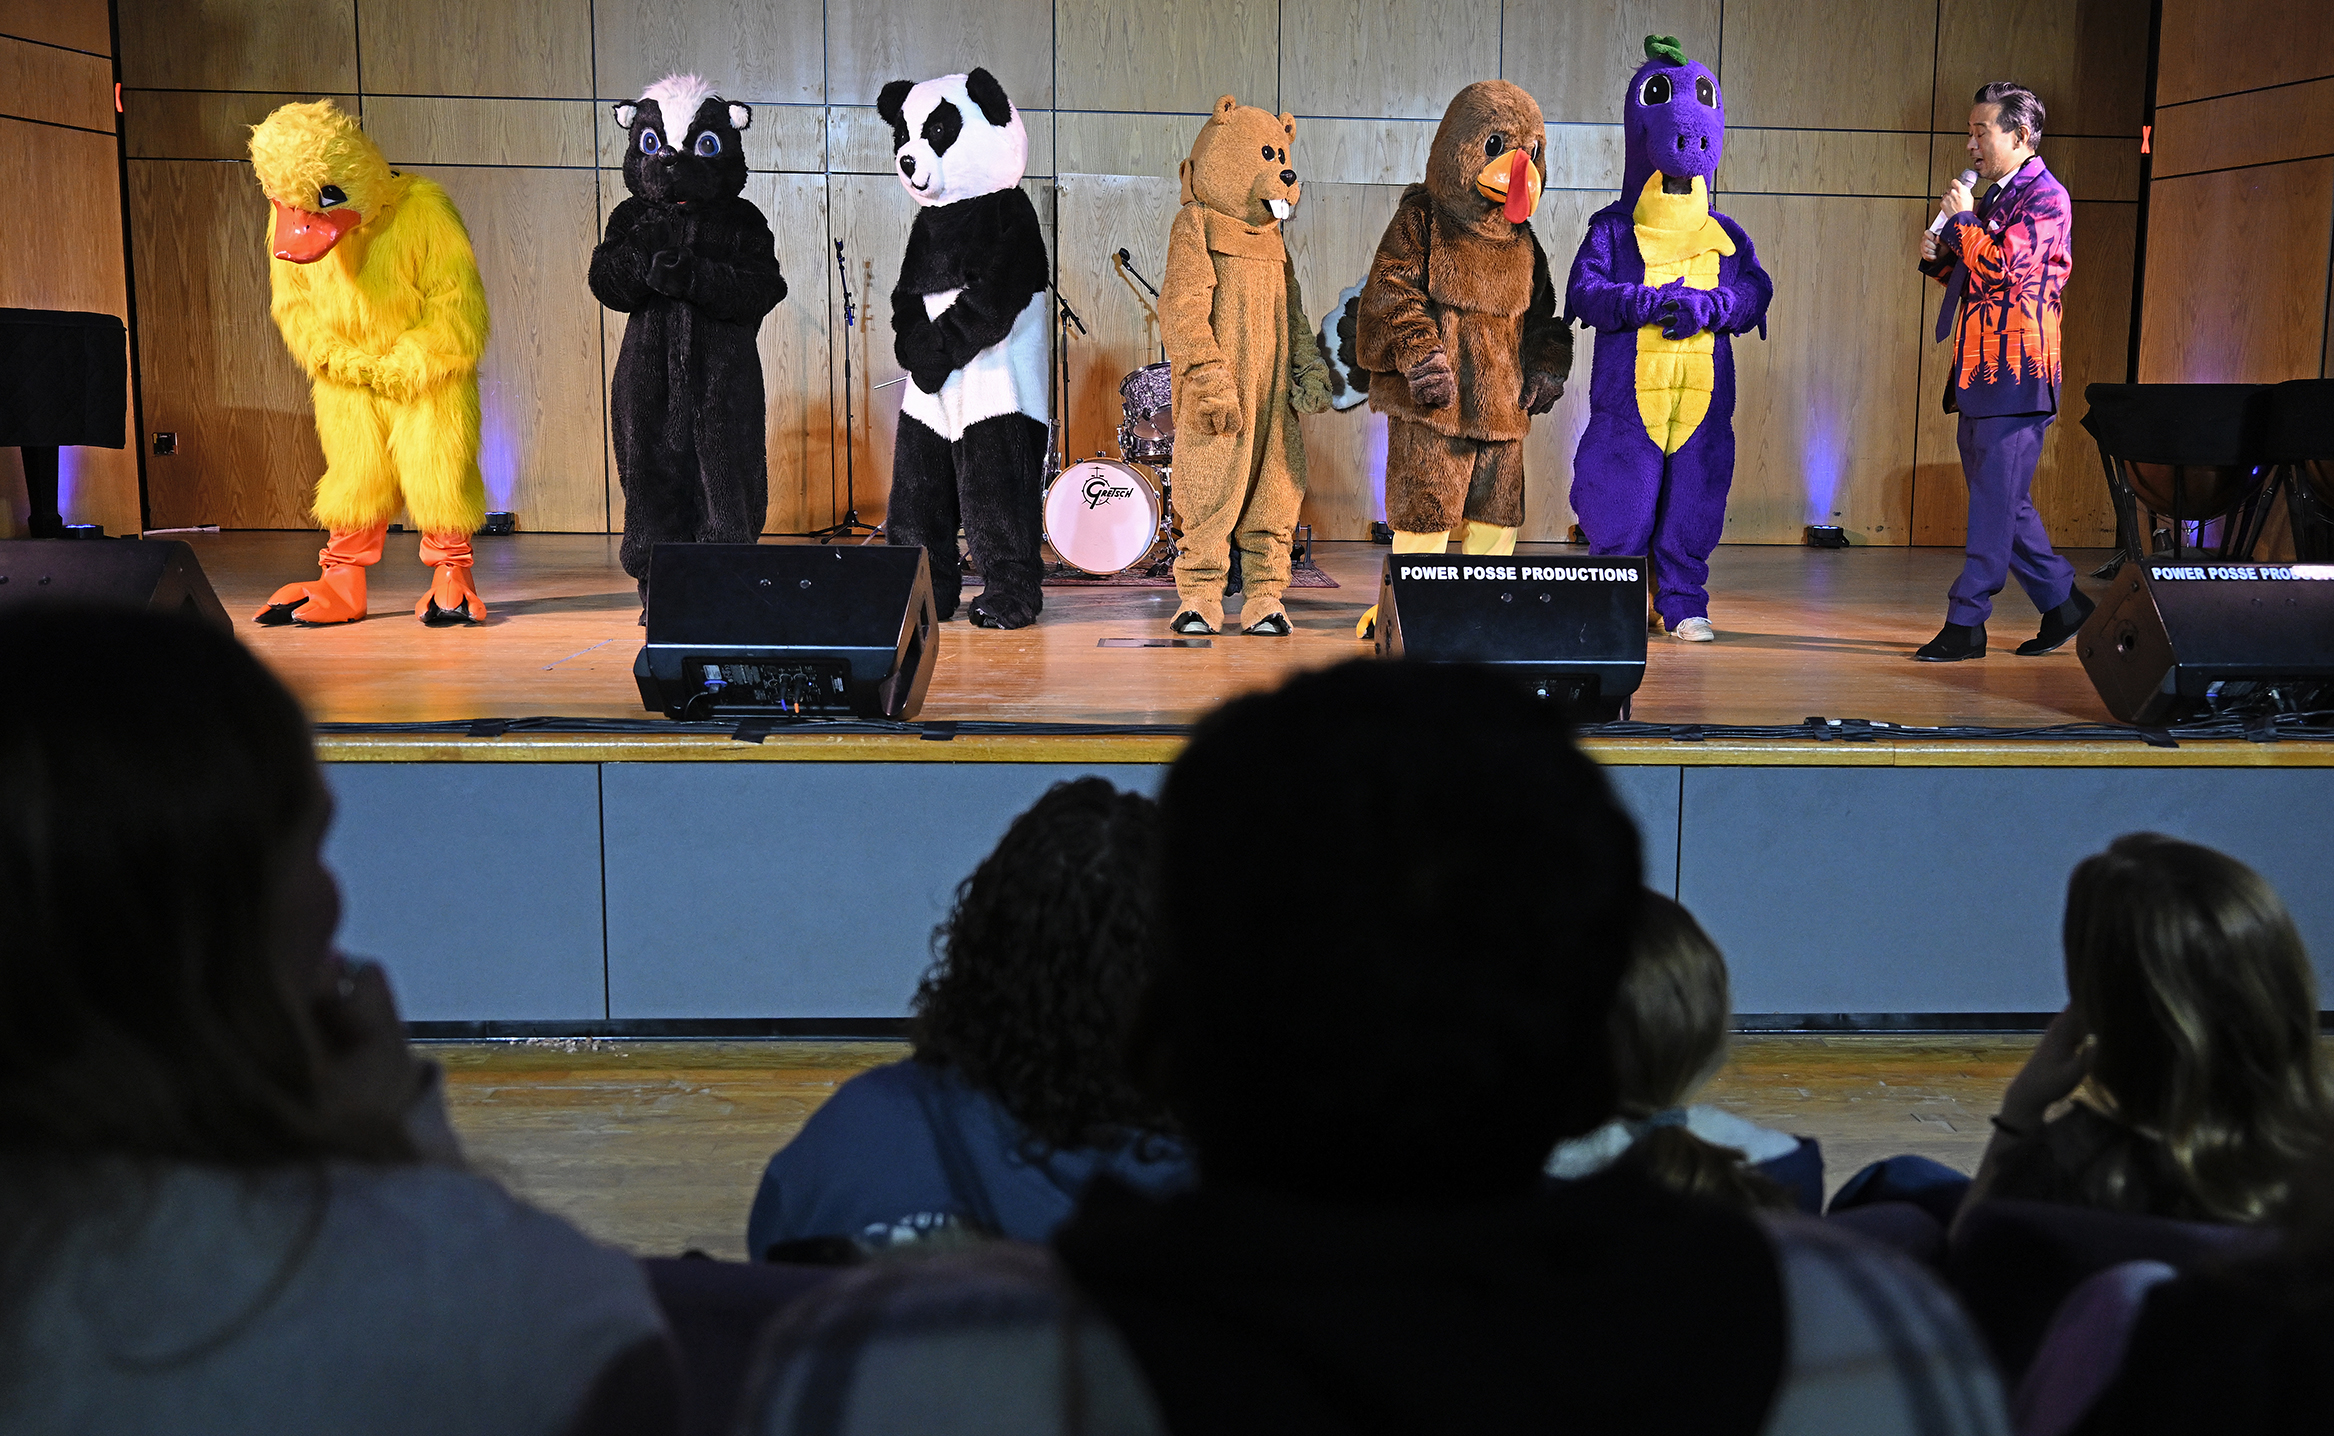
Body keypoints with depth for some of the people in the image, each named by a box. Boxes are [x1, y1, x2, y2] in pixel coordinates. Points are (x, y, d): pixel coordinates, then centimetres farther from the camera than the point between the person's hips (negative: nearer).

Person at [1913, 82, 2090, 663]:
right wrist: (1940, 258, 8)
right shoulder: (1995, 196, 20)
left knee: (1996, 499, -6)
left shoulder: (2044, 196, -8)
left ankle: (1966, 622, -5)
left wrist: (1962, 219, -10)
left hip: (2015, 373, -10)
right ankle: (2063, 604, 24)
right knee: (2003, 499, 13)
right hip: (1978, 372, 10)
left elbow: (2004, 264, -22)